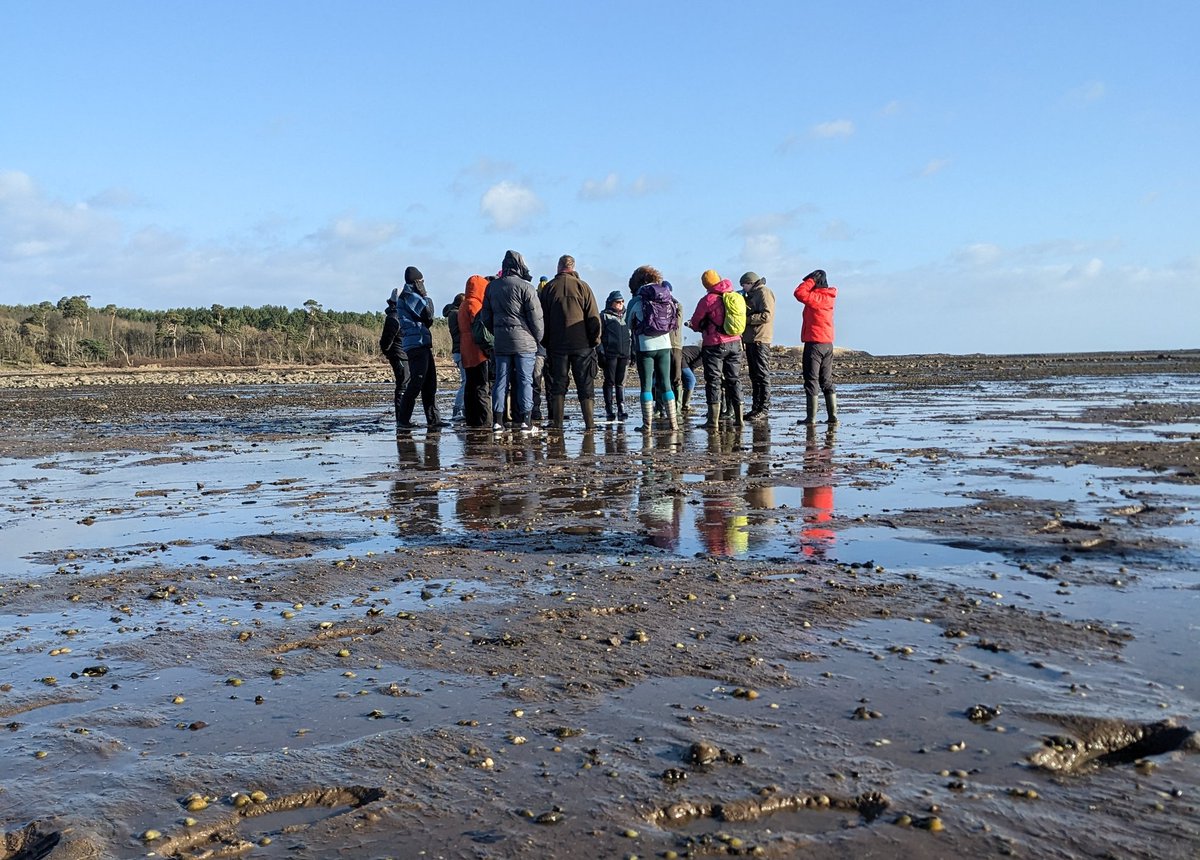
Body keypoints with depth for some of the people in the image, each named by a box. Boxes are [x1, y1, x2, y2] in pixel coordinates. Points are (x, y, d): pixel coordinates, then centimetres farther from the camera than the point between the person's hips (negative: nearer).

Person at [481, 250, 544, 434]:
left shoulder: (491, 287, 10)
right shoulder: (525, 287, -8)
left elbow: (486, 316, 14)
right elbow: (535, 316, -9)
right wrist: (538, 338, 3)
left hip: (501, 343, 5)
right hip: (524, 342, -4)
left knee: (500, 380, 7)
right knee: (525, 380, 0)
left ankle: (497, 420, 5)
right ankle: (524, 421, 0)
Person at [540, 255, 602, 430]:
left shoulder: (548, 288, 4)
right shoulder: (582, 286, -1)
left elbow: (542, 318, 7)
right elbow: (593, 317, -4)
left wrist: (545, 343, 13)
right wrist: (595, 340, 4)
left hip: (557, 345, 1)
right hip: (582, 344, -1)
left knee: (558, 386, 8)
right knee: (586, 386, 3)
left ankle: (557, 423, 6)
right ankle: (589, 424, -1)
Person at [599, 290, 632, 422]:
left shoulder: (626, 316, 17)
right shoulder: (604, 316, 2)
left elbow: (632, 335, 22)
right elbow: (599, 335, -1)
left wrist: (633, 352, 16)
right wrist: (601, 352, -9)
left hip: (624, 353, 4)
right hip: (610, 354, -4)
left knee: (621, 382, 5)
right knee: (610, 382, -1)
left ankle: (621, 409, 6)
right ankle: (609, 409, 2)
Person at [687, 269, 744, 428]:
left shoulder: (707, 300, -11)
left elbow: (695, 324, -1)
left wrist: (701, 328, 20)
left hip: (714, 345, -5)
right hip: (735, 343, 6)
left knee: (713, 381, -2)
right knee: (733, 379, 12)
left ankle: (713, 420, -5)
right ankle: (738, 418, 14)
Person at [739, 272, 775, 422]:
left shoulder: (764, 292, -5)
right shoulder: (752, 296, 25)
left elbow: (767, 315, -18)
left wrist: (746, 319, -15)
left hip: (760, 340, -10)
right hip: (750, 340, 10)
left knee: (762, 376, -9)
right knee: (754, 376, 9)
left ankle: (763, 410, -9)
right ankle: (755, 409, 12)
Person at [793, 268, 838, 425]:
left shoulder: (816, 297, -14)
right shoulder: (829, 296, 12)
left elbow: (799, 293, -23)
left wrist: (811, 280, -11)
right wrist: (812, 282, 10)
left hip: (814, 343, -8)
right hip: (828, 344, 8)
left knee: (811, 380, -5)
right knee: (827, 381, 11)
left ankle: (811, 417, -6)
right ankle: (833, 416, 9)